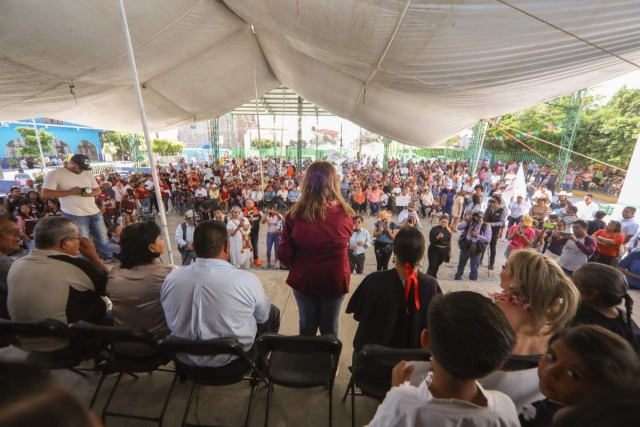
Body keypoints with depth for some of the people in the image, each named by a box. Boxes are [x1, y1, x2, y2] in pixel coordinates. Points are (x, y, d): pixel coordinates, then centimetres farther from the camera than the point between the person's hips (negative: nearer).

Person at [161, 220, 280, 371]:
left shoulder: (171, 278, -14)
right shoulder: (247, 280, -26)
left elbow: (171, 321, 4)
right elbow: (262, 316, -6)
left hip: (185, 361, 4)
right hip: (232, 363, -4)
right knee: (272, 312, 15)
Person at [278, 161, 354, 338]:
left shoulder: (295, 215, -19)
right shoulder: (345, 214, -18)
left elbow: (284, 256, -11)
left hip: (304, 280, 0)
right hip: (335, 280, 0)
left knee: (307, 328, 23)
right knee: (330, 329, 22)